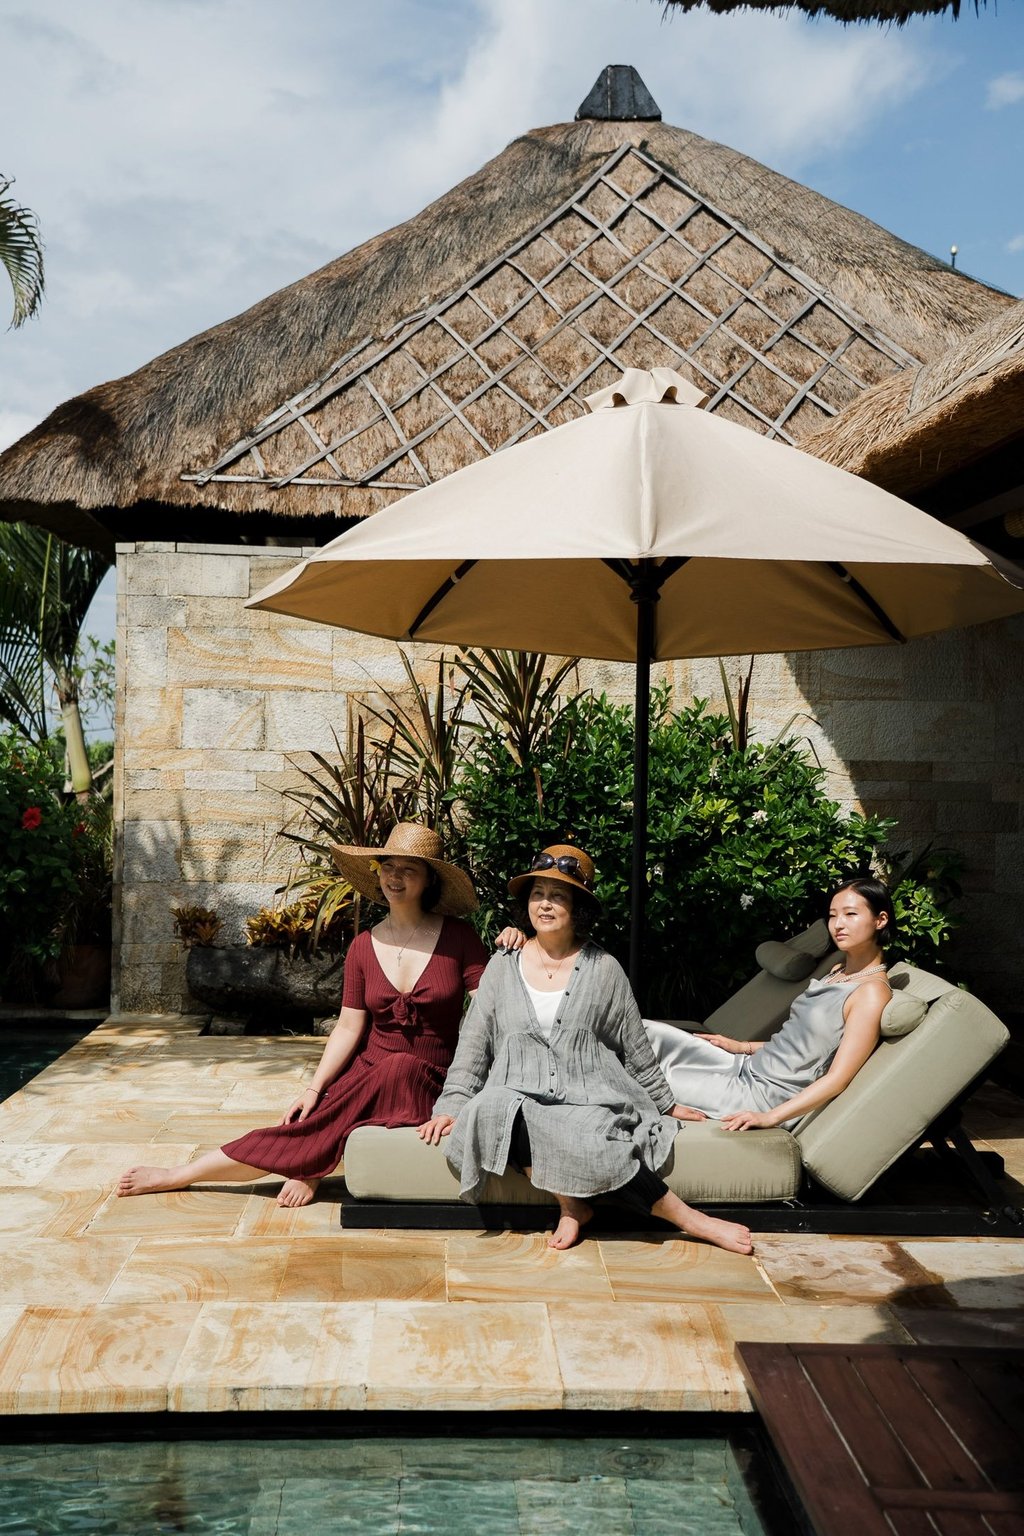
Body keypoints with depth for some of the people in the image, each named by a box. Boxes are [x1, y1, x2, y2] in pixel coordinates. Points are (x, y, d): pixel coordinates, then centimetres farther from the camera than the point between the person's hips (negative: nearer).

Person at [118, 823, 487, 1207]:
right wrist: (314, 1088, -7)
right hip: (368, 1069, 2)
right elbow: (348, 1027, 3)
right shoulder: (363, 947, 4)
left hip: (430, 1081, -2)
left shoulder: (457, 937, -5)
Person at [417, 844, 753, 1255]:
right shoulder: (503, 966, 9)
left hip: (589, 1097, -2)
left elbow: (635, 1048, 13)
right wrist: (452, 1105, 1)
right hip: (517, 1095, 2)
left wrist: (665, 1104, 17)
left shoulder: (603, 969, 6)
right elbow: (473, 1045, 10)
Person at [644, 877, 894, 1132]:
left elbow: (838, 1078, -19)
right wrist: (743, 1047, 14)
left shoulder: (872, 992, -15)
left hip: (765, 1097, -8)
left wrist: (770, 1117, -25)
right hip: (746, 1065, 8)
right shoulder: (838, 972, 13)